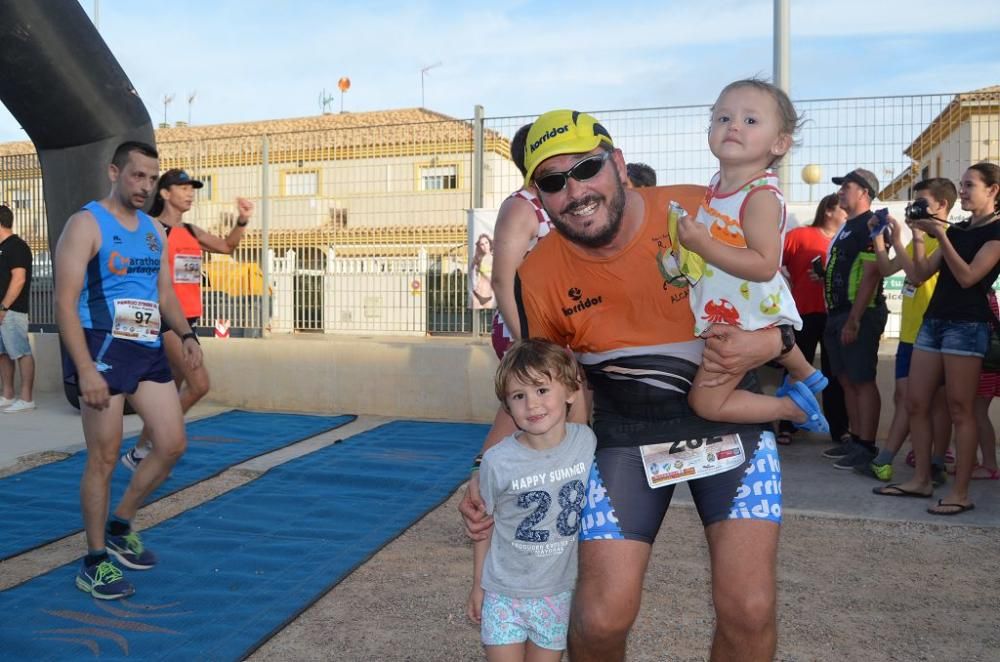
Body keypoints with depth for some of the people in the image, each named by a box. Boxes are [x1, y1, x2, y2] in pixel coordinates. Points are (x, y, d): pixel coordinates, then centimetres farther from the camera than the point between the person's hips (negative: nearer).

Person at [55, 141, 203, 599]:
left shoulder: (154, 230, 13)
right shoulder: (86, 225, -8)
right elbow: (66, 304, -14)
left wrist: (186, 334, 2)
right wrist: (85, 369, -22)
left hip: (148, 350, 7)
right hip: (102, 350, -7)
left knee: (173, 444, 5)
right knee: (104, 458, 0)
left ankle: (120, 526, 26)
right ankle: (94, 562, 15)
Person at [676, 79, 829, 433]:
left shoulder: (761, 195, -27)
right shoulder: (718, 183, 0)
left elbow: (764, 265, -35)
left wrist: (704, 245, -37)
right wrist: (689, 232, 4)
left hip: (745, 319, -9)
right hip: (728, 311, 10)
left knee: (705, 402, -5)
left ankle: (791, 406, 9)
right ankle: (806, 374, 66)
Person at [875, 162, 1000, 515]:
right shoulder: (958, 229, 17)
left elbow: (968, 277, -15)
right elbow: (923, 272, 14)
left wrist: (940, 235, -16)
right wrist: (917, 234, 3)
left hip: (968, 325, -8)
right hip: (933, 319, 8)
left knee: (960, 409, -7)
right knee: (916, 403, 5)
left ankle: (960, 493, -2)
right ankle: (921, 479, 13)